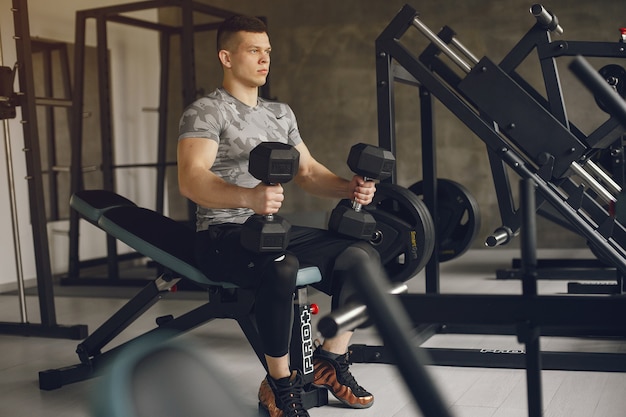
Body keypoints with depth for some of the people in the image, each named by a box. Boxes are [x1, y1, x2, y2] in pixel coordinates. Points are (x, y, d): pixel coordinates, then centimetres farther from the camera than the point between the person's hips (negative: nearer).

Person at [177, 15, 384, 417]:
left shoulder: (281, 112, 18)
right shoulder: (206, 111, -7)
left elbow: (308, 172, 17)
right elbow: (191, 180, -24)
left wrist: (348, 187, -4)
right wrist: (249, 197, -43)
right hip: (224, 234, -7)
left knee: (363, 254, -11)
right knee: (282, 267, -38)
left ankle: (330, 361, 1)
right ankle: (280, 384, -18)